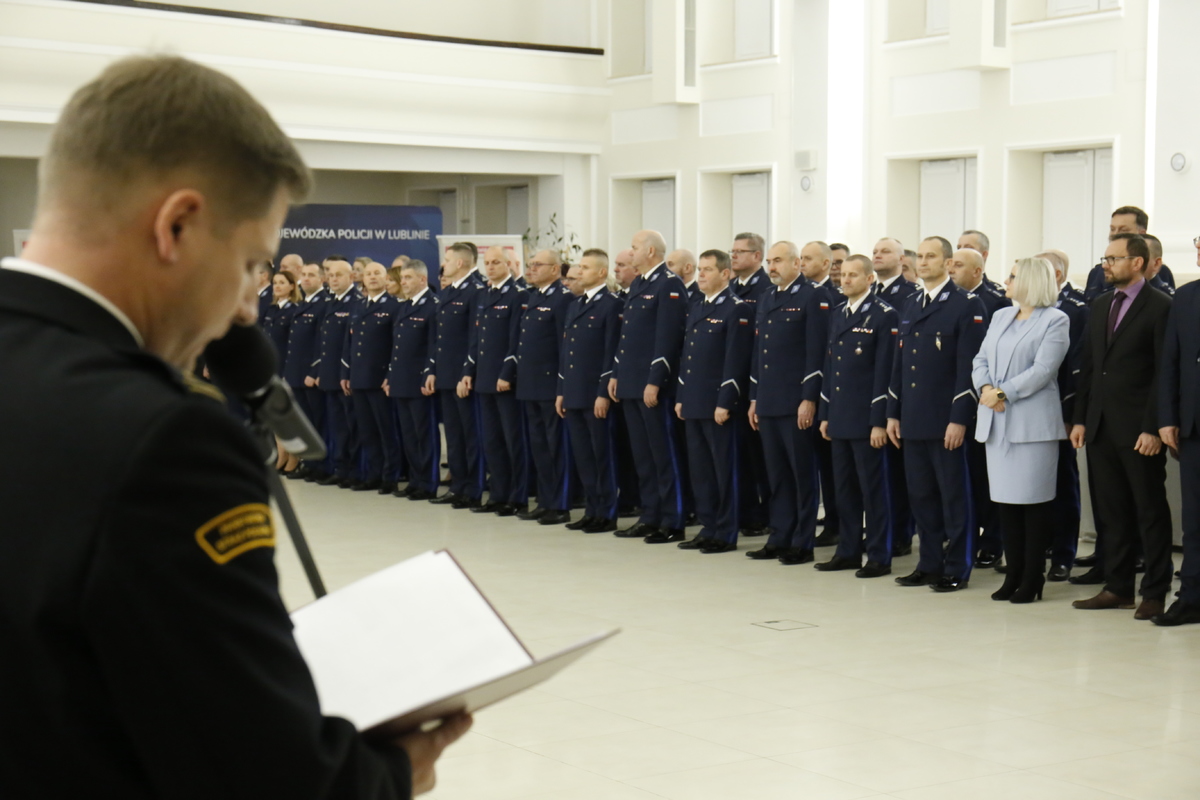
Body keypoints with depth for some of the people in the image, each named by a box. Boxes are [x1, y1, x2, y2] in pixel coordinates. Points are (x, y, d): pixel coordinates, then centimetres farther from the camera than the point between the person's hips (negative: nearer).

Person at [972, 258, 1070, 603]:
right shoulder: (1000, 316, 17)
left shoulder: (1055, 321, -3)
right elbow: (981, 360, 14)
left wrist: (1003, 393, -15)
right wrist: (985, 387, -6)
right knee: (1004, 498, 7)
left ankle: (1033, 578, 3)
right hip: (996, 422, 6)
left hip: (1032, 422, -6)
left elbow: (1042, 370, -13)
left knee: (1034, 500, -3)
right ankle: (1013, 575, 14)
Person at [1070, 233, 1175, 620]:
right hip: (1101, 426, 6)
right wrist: (1080, 418, 9)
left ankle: (1155, 593, 9)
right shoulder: (1100, 305, 13)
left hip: (1138, 429, -6)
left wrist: (1153, 428, -16)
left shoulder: (1160, 307, -7)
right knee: (1113, 511, 11)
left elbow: (1164, 372, -11)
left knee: (1150, 512, 3)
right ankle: (1117, 588, 18)